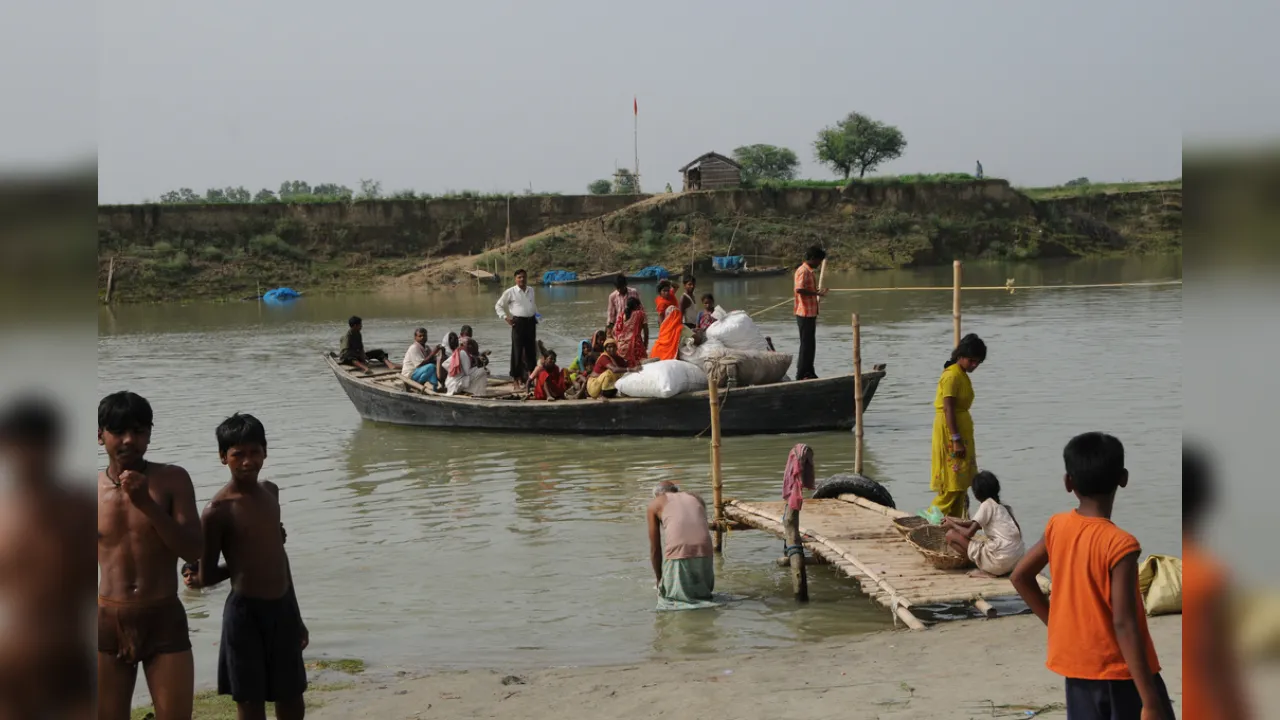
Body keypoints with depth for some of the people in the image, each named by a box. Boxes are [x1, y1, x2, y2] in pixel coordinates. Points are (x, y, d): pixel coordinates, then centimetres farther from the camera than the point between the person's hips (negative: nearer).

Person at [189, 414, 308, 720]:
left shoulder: (270, 492, 6)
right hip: (245, 611, -6)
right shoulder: (218, 511, -15)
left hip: (283, 608, 6)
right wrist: (241, 562, 3)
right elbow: (205, 577, -10)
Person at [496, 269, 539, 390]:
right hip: (518, 323, -5)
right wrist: (506, 318, -6)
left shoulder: (531, 291, 11)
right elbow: (498, 305, 2)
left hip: (531, 322, 5)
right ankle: (516, 378, 1)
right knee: (517, 351, -3)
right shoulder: (510, 292, -4)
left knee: (531, 351, 9)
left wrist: (536, 315, 15)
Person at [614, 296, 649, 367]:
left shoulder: (622, 315, 10)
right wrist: (645, 343, 10)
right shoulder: (640, 314, 3)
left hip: (622, 344, 4)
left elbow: (615, 330, 5)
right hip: (635, 344, -4)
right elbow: (645, 330, 1)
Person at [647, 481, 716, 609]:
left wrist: (658, 579, 28)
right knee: (703, 591, 25)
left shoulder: (654, 504, 18)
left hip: (677, 555, -3)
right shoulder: (697, 498, 28)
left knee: (669, 596, 15)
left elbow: (654, 548, 16)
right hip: (704, 554, 3)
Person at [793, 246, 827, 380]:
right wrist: (816, 293, -26)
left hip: (811, 314, 10)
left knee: (810, 345, 14)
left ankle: (809, 373, 21)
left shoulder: (809, 271, 16)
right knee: (806, 345, -5)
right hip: (805, 314, -10)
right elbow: (799, 289, -28)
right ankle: (801, 375, -1)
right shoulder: (803, 271, -15)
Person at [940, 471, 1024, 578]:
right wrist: (957, 521, 30)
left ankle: (986, 570, -5)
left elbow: (969, 533, -8)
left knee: (951, 534, -4)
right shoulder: (1002, 506, 18)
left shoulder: (987, 505, -6)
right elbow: (979, 524, 29)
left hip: (1002, 559, -9)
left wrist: (952, 525, 9)